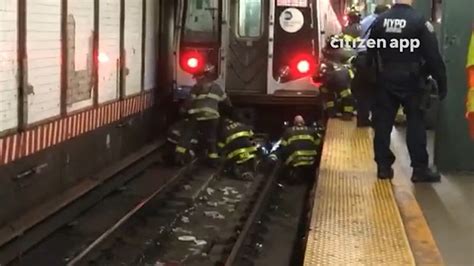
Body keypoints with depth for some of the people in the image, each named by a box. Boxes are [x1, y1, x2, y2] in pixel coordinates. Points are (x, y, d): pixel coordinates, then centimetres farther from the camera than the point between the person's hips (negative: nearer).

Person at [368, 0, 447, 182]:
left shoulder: (380, 21, 3)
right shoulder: (419, 22, -10)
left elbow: (370, 52, 10)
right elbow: (433, 56, -10)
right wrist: (441, 82, -4)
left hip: (385, 80, 4)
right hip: (410, 81, -3)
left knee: (383, 123, 8)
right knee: (415, 123, 3)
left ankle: (383, 166, 10)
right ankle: (420, 169, 3)